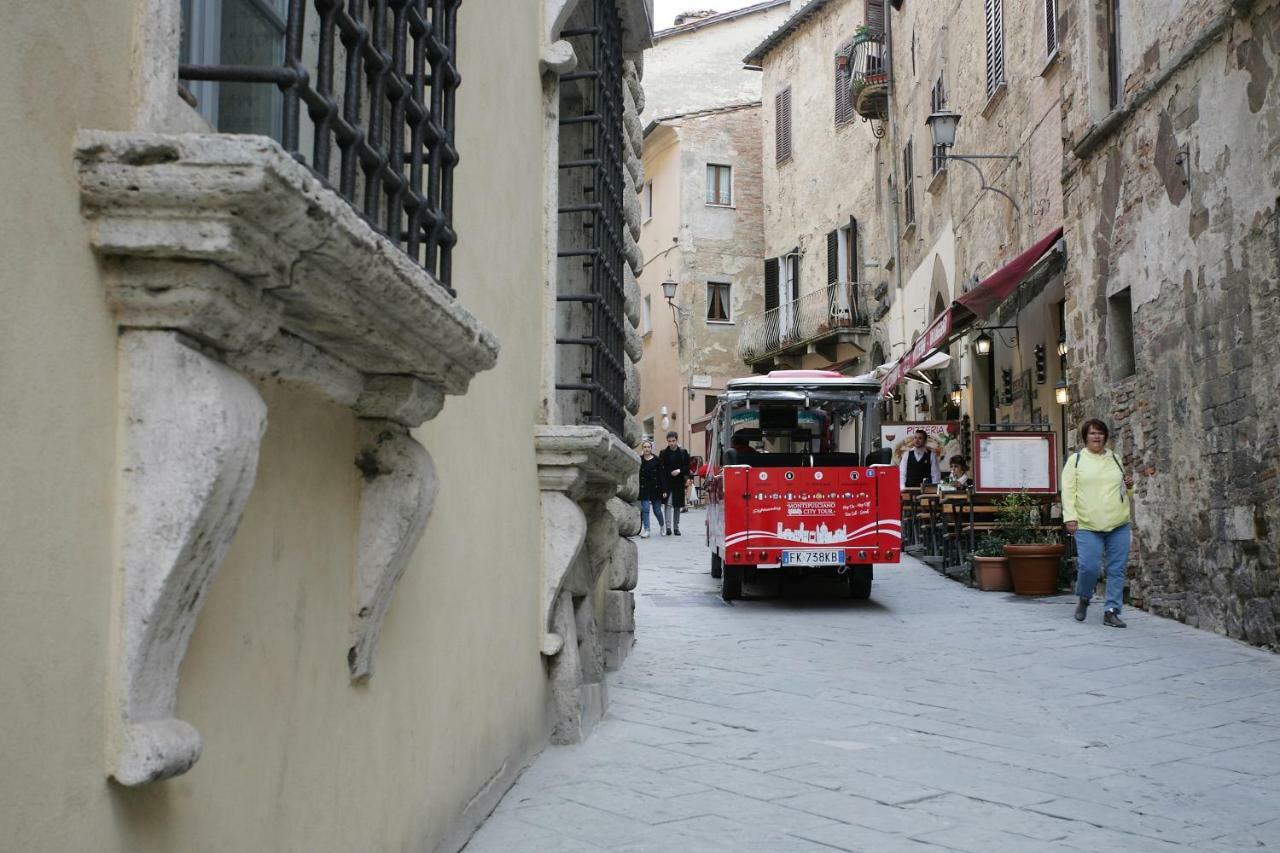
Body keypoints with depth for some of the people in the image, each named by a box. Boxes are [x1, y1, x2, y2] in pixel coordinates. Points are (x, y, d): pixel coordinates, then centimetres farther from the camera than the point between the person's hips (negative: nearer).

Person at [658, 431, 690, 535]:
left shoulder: (683, 452, 3)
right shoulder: (663, 453, 2)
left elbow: (687, 467, 5)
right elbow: (659, 468, 1)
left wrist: (679, 471, -14)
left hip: (679, 483, 1)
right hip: (667, 483, -1)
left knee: (677, 505, 9)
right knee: (668, 504, -11)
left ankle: (676, 527, 18)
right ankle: (668, 527, -11)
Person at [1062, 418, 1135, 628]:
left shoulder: (1115, 459, 16)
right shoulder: (1076, 460, 6)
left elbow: (1128, 495, 25)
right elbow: (1068, 491, -1)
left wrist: (1129, 486, 2)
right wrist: (1070, 516, -12)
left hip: (1119, 525, 3)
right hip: (1087, 526, -3)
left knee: (1117, 569, 0)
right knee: (1089, 567, -11)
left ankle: (1111, 611, 6)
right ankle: (1084, 599, 17)